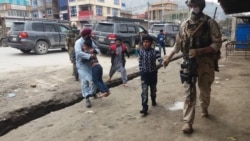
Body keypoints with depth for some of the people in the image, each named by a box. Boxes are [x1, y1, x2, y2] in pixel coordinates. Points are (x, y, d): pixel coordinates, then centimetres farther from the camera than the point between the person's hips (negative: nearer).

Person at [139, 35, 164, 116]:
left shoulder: (155, 51, -9)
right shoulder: (141, 52, -2)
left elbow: (160, 59, -21)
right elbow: (140, 62, 5)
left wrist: (163, 63, -42)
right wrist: (141, 72, 3)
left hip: (153, 74, 0)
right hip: (144, 74, 0)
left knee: (153, 89, 19)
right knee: (144, 91, -6)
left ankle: (153, 100, 47)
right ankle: (144, 108, -5)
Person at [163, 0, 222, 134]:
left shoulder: (210, 23, -6)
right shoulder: (184, 25, 6)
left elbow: (217, 44, -11)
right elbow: (178, 44, 15)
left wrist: (198, 51, -23)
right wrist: (169, 56, 13)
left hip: (205, 63, -1)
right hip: (188, 63, 1)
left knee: (205, 90, 17)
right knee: (189, 93, -1)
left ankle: (204, 108, 46)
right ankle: (188, 122, 4)